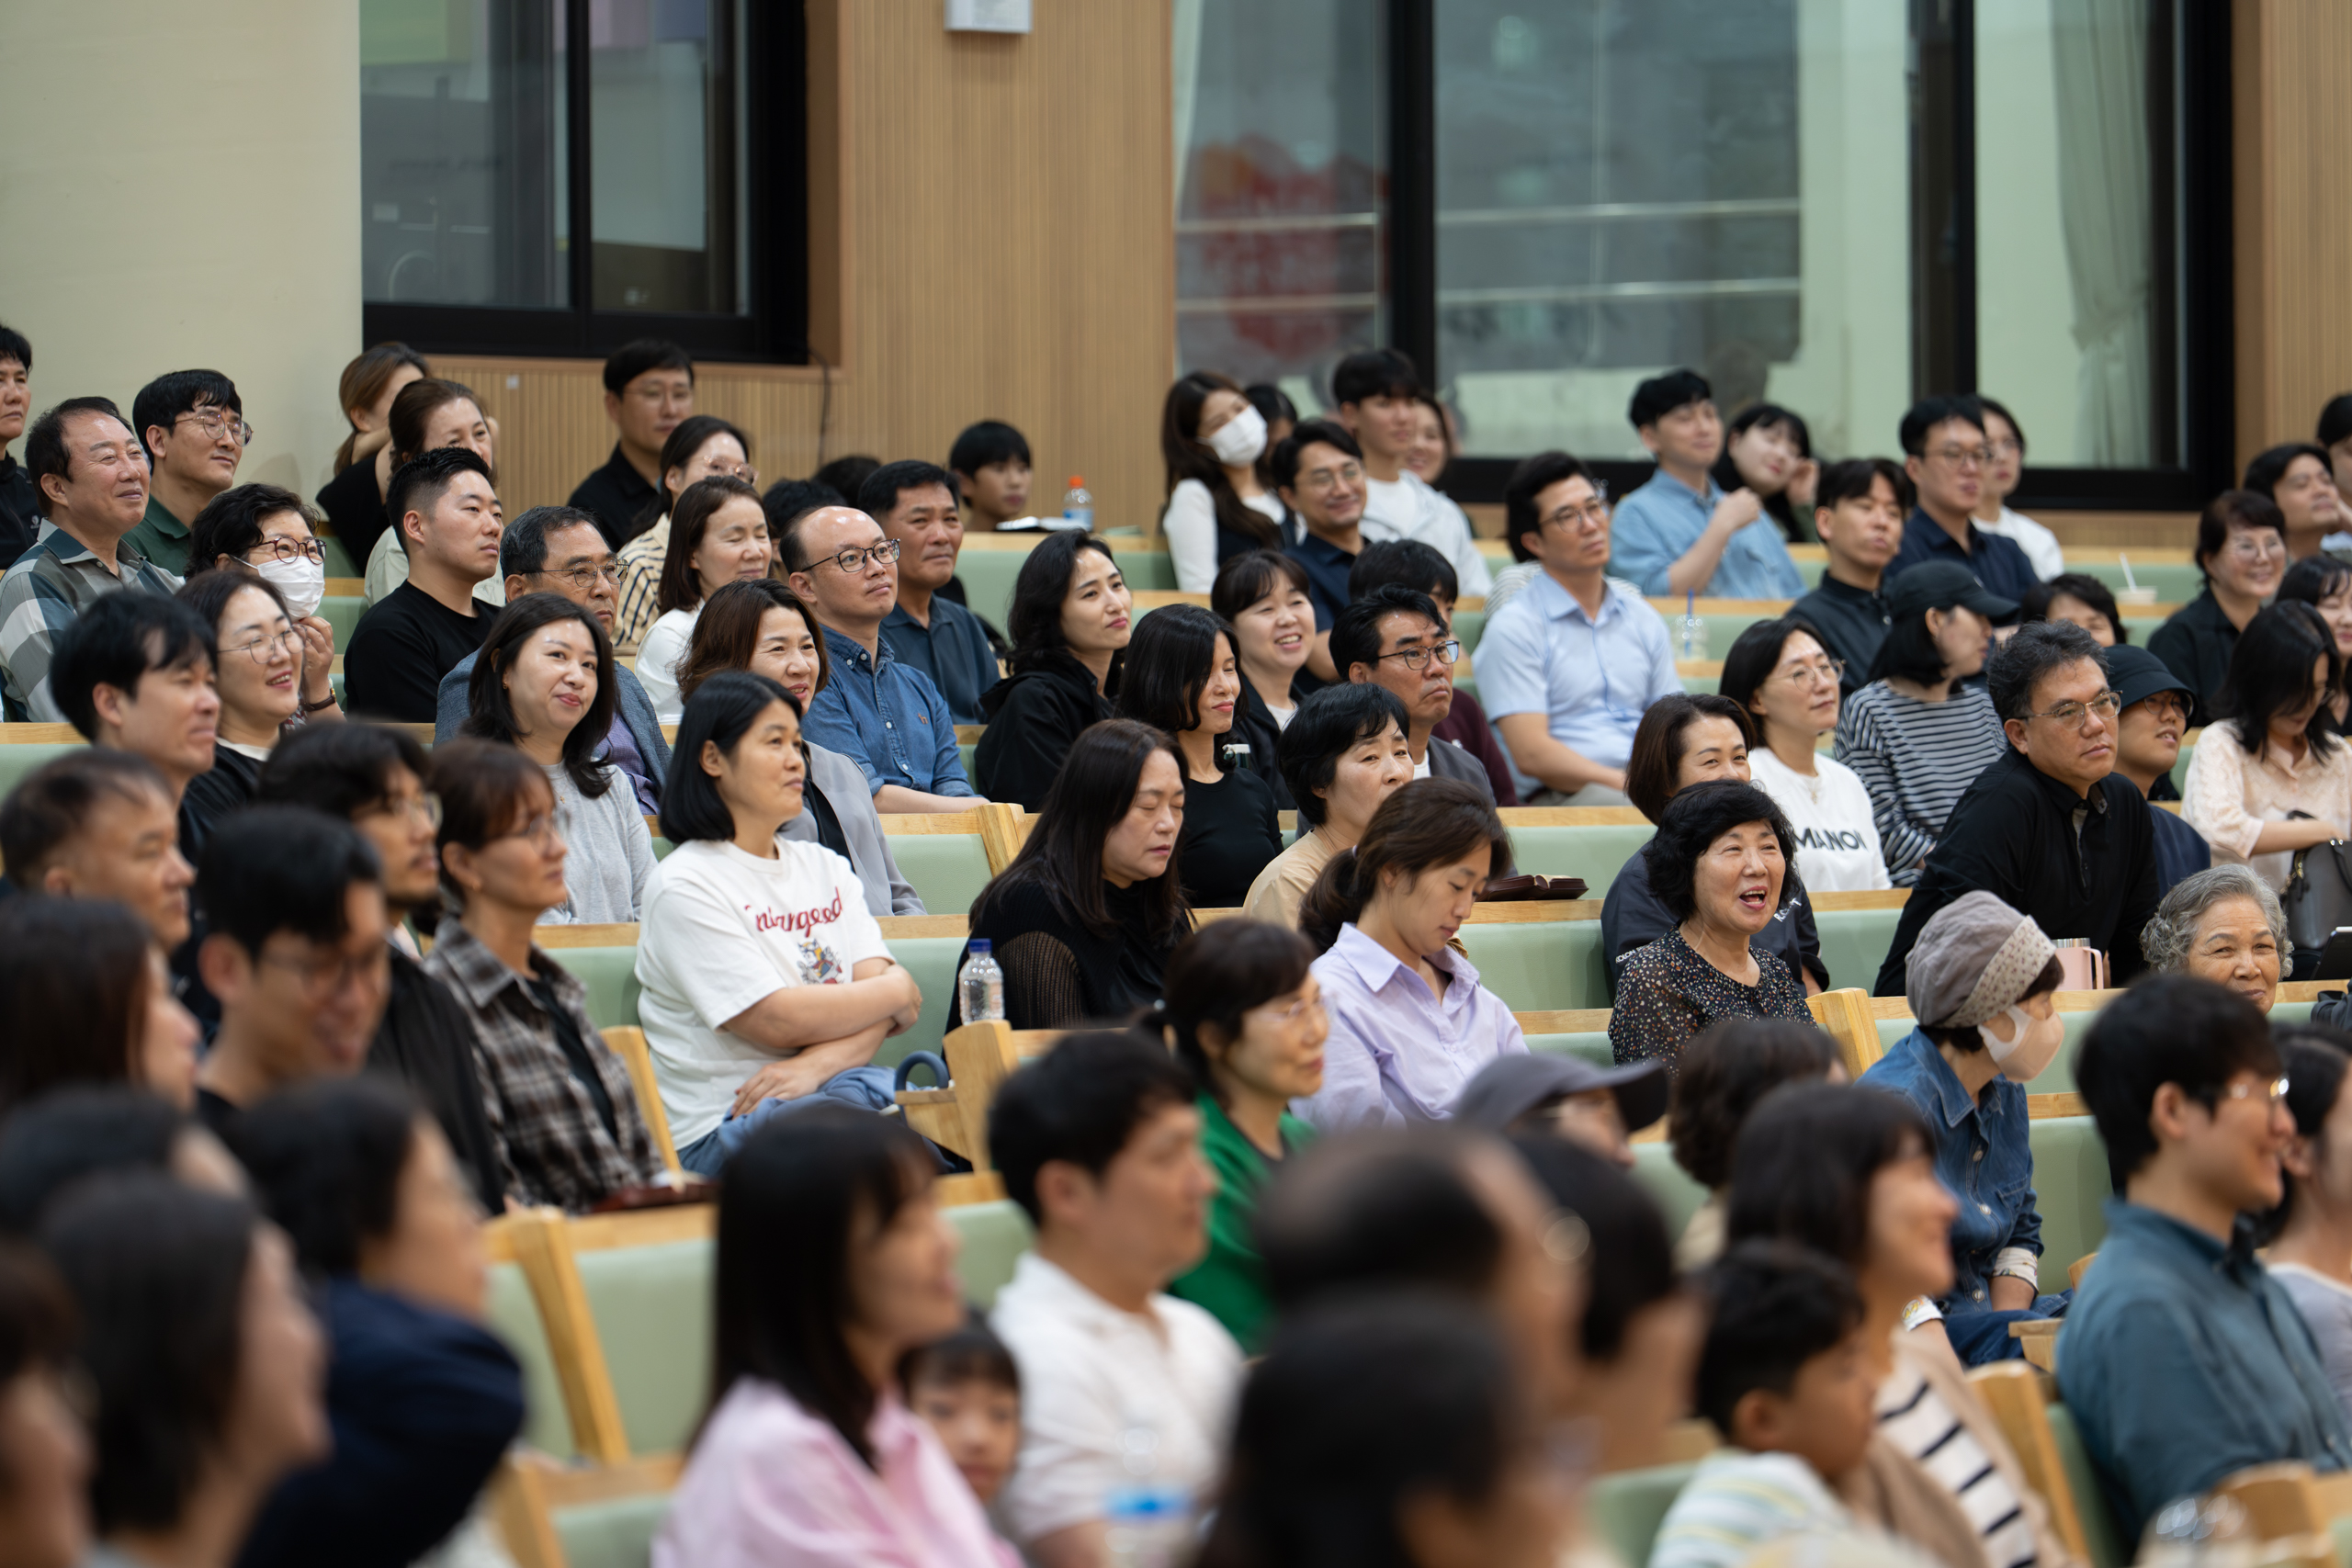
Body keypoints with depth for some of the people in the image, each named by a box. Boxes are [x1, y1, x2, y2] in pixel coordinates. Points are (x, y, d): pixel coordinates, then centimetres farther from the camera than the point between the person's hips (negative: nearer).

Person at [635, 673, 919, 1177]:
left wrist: (817, 1064, -15)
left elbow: (875, 1001, 7)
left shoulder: (826, 868, 20)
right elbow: (776, 1021, -12)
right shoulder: (685, 886, -3)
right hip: (721, 1128, -6)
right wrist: (897, 989, 2)